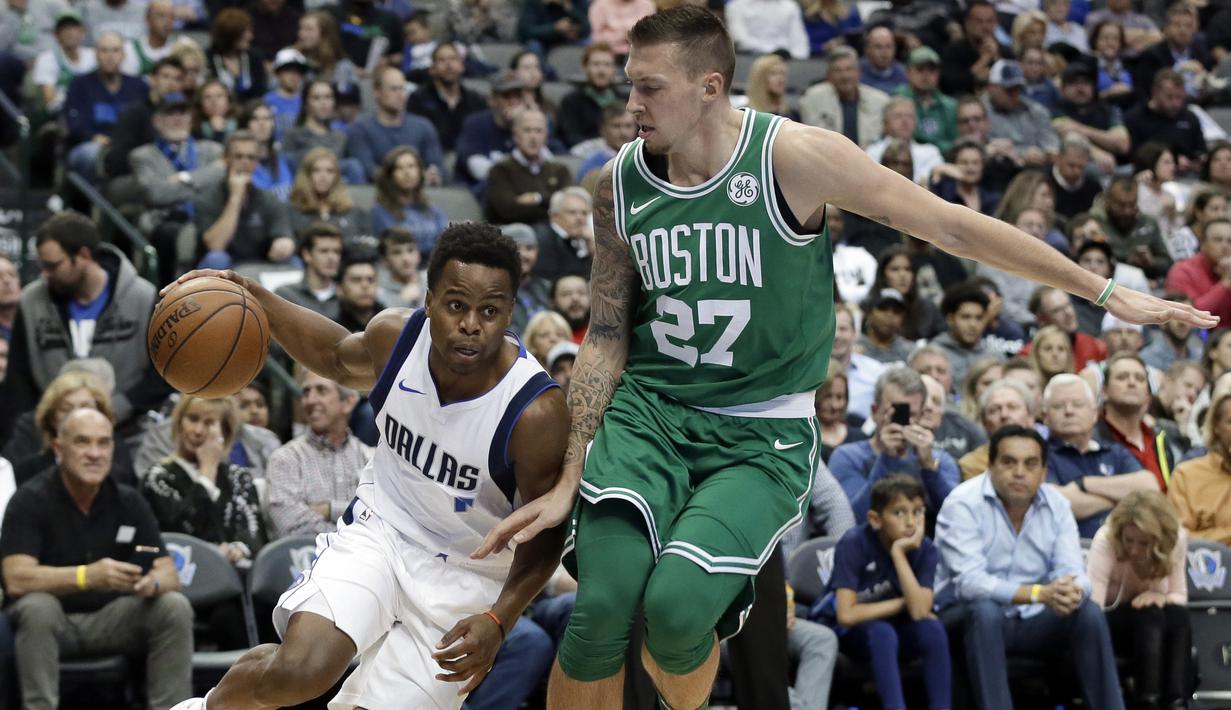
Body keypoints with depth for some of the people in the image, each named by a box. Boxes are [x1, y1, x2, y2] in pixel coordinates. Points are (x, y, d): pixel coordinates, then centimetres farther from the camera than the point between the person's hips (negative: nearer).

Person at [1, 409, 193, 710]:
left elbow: (169, 575, -4)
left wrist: (152, 583, -31)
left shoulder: (129, 502, 0)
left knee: (175, 606, -20)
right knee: (37, 607, -35)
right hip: (54, 618, -4)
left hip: (112, 618, 4)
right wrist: (87, 576, -40)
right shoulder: (30, 501, -12)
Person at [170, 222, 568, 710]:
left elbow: (545, 535, -14)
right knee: (301, 671, -23)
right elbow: (341, 359, 14)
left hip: (464, 579, -2)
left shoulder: (537, 412, -25)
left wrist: (498, 621, -29)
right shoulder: (397, 336, -12)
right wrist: (258, 301, 1)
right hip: (379, 530, 2)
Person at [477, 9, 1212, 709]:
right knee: (604, 603, -23)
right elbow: (607, 336, 10)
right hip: (648, 410, 3)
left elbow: (952, 226, -6)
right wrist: (570, 484, 5)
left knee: (676, 604, -26)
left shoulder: (793, 156, -11)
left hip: (762, 432, -2)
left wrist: (1104, 291, -2)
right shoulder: (620, 184, 1)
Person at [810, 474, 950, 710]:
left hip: (894, 631, 4)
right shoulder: (854, 544, -22)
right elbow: (847, 615, -28)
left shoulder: (925, 550, -11)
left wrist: (899, 554, -30)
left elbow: (919, 611, -25)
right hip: (839, 631, -4)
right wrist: (902, 604, -18)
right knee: (881, 632, -35)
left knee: (932, 628, -26)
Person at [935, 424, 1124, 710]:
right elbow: (969, 581, -28)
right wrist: (1039, 594, -39)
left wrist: (1073, 591, -36)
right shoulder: (962, 504, -17)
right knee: (986, 611, -35)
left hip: (1031, 621, 4)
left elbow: (1071, 572, -9)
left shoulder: (1056, 504, -1)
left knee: (1089, 612, -19)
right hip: (967, 616, -4)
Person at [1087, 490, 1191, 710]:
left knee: (1178, 615, -29)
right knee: (1149, 614, -34)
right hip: (1111, 621, -4)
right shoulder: (1105, 540, -30)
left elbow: (1179, 597, -4)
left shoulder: (1177, 538, -16)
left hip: (1155, 625, 4)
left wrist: (1161, 598, -28)